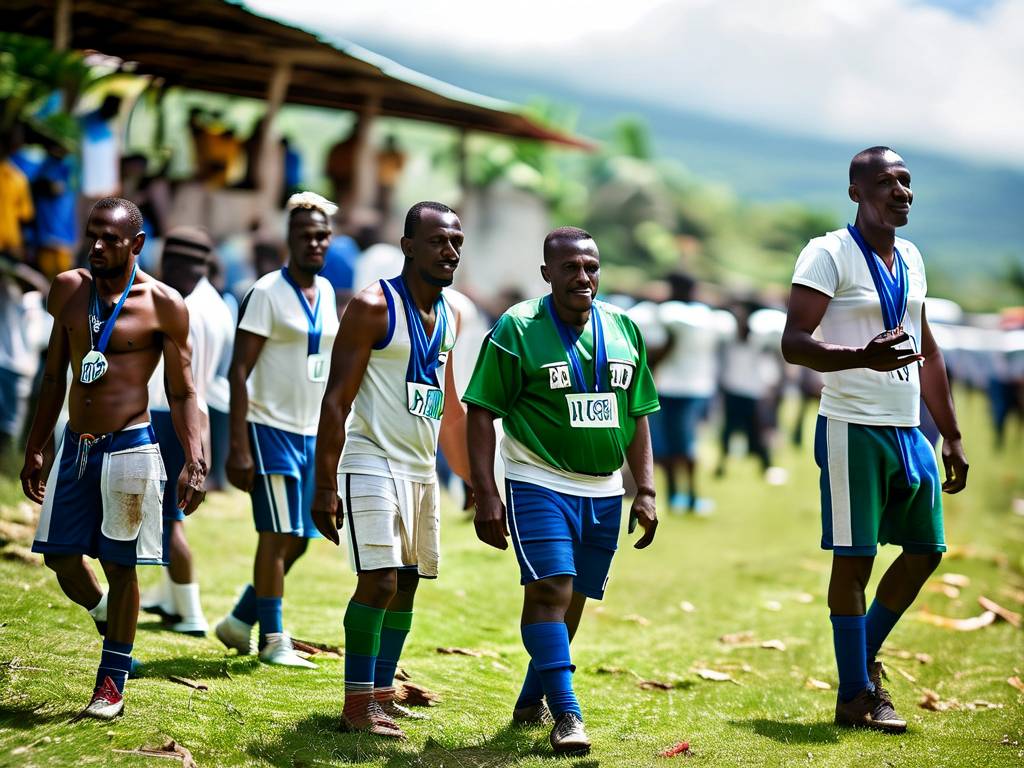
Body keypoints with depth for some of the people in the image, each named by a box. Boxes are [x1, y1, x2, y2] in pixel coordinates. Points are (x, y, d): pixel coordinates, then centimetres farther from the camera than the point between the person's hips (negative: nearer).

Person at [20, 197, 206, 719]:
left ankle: (112, 681, 14)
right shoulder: (68, 289, 6)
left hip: (129, 448, -5)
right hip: (74, 446, 5)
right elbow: (55, 375, 14)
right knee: (59, 555, 6)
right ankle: (105, 614, 36)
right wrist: (36, 450, 14)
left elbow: (182, 393, -3)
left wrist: (194, 462, -13)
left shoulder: (164, 306, -7)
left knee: (119, 565, 2)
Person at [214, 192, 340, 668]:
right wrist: (239, 446, -19)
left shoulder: (327, 293, 11)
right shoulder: (267, 293, -10)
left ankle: (240, 620, 23)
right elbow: (239, 372, -13)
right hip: (271, 430, -7)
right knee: (279, 535, -7)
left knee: (298, 540, 9)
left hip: (311, 433, 7)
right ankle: (274, 641, 0)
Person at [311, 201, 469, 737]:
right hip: (373, 464, -8)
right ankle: (356, 706, -6)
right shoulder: (373, 307, -12)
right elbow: (336, 401, -14)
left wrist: (472, 478, 20)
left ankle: (382, 695, 20)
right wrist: (324, 486, -19)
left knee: (406, 584, 10)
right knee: (379, 582, -14)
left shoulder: (449, 316, 11)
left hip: (422, 468, 8)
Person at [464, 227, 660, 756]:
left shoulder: (623, 329, 7)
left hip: (604, 492, 5)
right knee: (550, 591, -16)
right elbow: (481, 413, -8)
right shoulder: (516, 329, -7)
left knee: (571, 600, 11)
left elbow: (637, 416, 14)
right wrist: (486, 495, -14)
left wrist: (645, 490, 8)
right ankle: (566, 716, -14)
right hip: (540, 486, -5)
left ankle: (532, 700, 28)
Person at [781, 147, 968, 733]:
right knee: (855, 558, -3)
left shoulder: (912, 259, 14)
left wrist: (952, 437, 18)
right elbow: (794, 343, -16)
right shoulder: (828, 255, -8)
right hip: (854, 428, -7)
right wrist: (865, 356, -32)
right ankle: (856, 696, 6)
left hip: (909, 432, 8)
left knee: (926, 550, 10)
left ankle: (865, 656, 27)